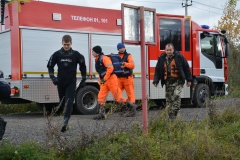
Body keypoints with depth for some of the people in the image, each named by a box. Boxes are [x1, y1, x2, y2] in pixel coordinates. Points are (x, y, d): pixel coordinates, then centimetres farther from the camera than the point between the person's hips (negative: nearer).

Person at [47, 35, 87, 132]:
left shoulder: (76, 54, -2)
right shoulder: (57, 54, 1)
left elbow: (83, 66, 11)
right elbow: (50, 66, 10)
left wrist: (83, 80, 10)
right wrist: (52, 77, -3)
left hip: (71, 83, -2)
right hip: (60, 83, 2)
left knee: (69, 102, -16)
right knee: (63, 103, 11)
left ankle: (65, 123, -24)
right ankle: (65, 123, 25)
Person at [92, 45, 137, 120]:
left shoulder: (104, 58, -12)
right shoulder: (97, 60, 17)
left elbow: (110, 68, -24)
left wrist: (105, 79, -21)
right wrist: (100, 80, 18)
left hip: (111, 79, -9)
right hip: (104, 82, 9)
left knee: (117, 98, -6)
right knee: (101, 97, 0)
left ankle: (132, 106, 7)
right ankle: (102, 114, 3)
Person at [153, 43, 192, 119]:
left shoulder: (179, 57, -2)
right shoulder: (161, 59, 5)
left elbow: (186, 68, 4)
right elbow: (157, 70, 11)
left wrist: (188, 80, 5)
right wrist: (156, 81, 1)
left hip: (178, 81, -3)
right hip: (168, 82, 3)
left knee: (176, 96, -20)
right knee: (169, 99, 5)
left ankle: (175, 113, -14)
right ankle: (170, 116, 13)